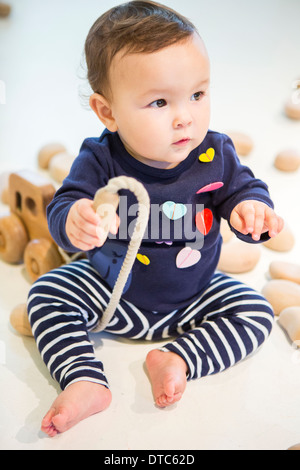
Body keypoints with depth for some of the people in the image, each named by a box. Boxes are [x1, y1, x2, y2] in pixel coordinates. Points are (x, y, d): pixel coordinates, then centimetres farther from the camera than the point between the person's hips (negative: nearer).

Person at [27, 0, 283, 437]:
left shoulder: (216, 155, -17)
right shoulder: (100, 161, -22)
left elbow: (242, 187, -6)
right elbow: (64, 205, -23)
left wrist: (251, 207, -32)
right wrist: (75, 222, -49)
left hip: (194, 294, 1)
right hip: (113, 288, -1)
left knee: (256, 312, -10)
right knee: (46, 294, -13)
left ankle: (177, 359, -13)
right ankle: (85, 382, -15)